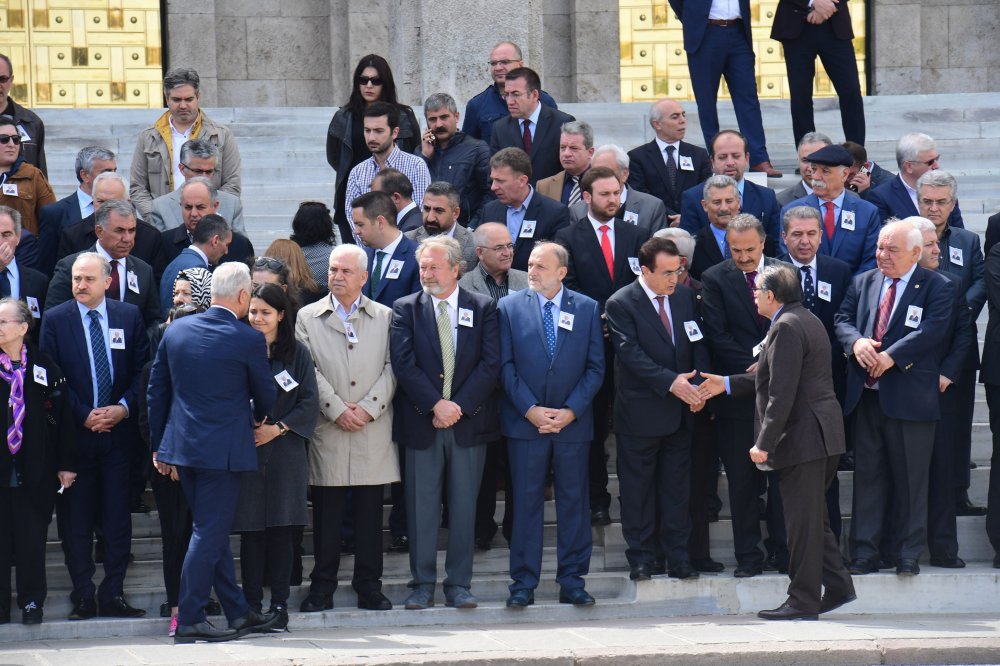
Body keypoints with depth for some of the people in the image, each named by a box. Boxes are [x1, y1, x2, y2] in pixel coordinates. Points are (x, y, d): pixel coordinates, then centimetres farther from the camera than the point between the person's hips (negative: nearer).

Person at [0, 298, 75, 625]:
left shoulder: (44, 367, 0)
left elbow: (61, 416, 2)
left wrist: (65, 464, -1)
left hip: (33, 471, 0)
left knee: (32, 540, 3)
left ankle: (32, 603, 14)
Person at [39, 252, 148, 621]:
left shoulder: (129, 316, 5)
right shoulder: (55, 320, 0)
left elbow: (142, 369, 5)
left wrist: (124, 407, -9)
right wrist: (84, 415, -11)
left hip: (119, 430, 1)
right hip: (75, 434, -1)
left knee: (117, 518, 2)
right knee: (75, 520, 2)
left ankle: (113, 594, 8)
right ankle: (83, 596, 8)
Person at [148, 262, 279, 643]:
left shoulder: (175, 331, 4)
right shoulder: (248, 341, -11)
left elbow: (156, 390, 9)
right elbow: (266, 397, 2)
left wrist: (159, 445, 17)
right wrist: (257, 419, 25)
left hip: (181, 445, 6)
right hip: (223, 449, -6)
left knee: (213, 530, 14)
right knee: (209, 533, -2)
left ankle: (239, 613, 21)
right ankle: (189, 620, -4)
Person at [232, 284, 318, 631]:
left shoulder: (297, 353, 7)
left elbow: (309, 402, 3)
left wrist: (278, 428, -9)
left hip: (286, 450, 0)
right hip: (245, 450, 0)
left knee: (281, 530, -1)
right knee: (251, 530, -1)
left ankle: (279, 604, 4)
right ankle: (252, 604, 4)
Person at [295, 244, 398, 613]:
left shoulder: (385, 317, 11)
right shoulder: (308, 317, 8)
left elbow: (391, 368, 4)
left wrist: (368, 408, -9)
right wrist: (337, 409, -10)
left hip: (373, 430, 1)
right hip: (326, 431, -1)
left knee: (370, 514, 3)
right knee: (326, 514, 1)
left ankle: (369, 586, 10)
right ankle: (322, 586, 8)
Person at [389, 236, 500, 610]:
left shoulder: (482, 308, 6)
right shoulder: (406, 309, 5)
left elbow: (490, 364, -2)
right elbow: (403, 363, -5)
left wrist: (459, 405, -12)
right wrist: (436, 404, -15)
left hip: (467, 421, 0)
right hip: (420, 423, 0)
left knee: (464, 506, 4)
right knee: (421, 507, 2)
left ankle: (459, 586, 10)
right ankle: (422, 586, 9)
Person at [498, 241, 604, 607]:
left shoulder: (587, 309, 6)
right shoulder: (509, 307, 4)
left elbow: (595, 367, 4)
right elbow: (506, 365, 0)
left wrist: (571, 411, -8)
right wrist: (531, 410, -10)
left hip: (572, 422, 1)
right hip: (524, 422, -1)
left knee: (574, 502, 5)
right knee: (526, 502, 1)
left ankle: (572, 581, 11)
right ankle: (523, 583, 6)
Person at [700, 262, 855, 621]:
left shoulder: (786, 328, -16)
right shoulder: (806, 320, 17)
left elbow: (782, 393, -22)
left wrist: (764, 443, -19)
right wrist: (728, 384, 29)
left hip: (803, 437, -10)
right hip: (822, 437, 10)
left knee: (802, 520, -5)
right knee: (813, 516, 16)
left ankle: (803, 601, 0)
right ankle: (837, 585, 17)